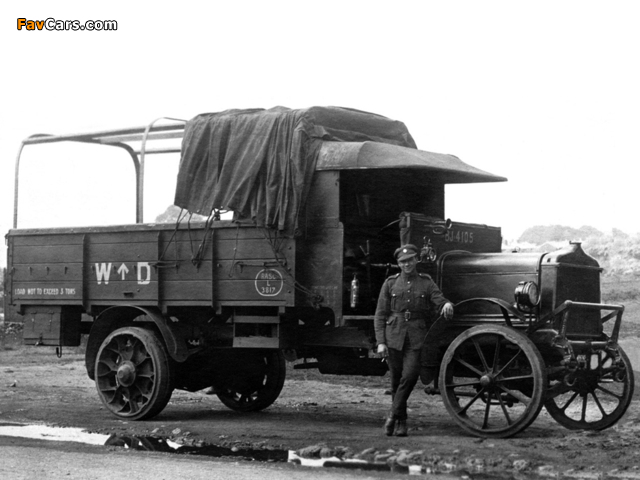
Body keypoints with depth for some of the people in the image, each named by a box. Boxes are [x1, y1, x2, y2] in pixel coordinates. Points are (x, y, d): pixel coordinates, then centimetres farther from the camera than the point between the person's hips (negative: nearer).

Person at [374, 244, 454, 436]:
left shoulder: (426, 282, 9)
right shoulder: (390, 283, 7)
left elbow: (440, 301, 6)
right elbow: (380, 315, 6)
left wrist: (446, 305, -19)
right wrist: (380, 342, -2)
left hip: (416, 338, 0)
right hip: (394, 335, 1)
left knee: (410, 376, -15)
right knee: (396, 379, 4)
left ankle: (393, 414, 0)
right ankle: (401, 421, 18)